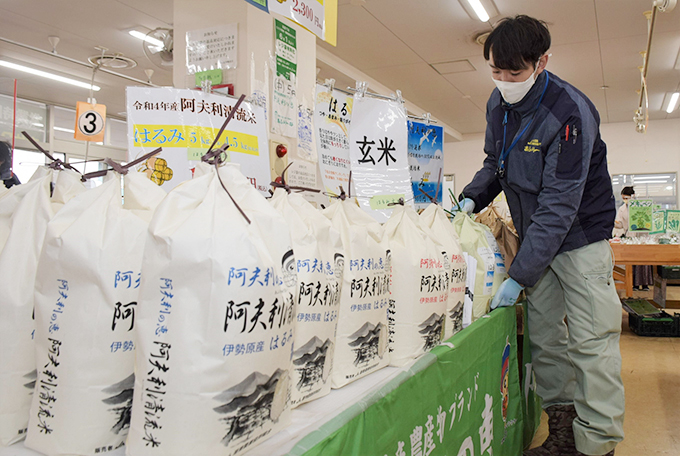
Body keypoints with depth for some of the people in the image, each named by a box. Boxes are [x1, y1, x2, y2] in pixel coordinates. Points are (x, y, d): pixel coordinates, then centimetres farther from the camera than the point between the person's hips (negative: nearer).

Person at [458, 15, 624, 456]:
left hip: (580, 234, -6)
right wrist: (472, 198, -6)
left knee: (591, 342, -5)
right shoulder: (498, 104, -1)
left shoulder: (570, 112, -24)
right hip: (535, 237, 6)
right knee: (544, 338, 9)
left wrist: (519, 276, -28)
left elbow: (559, 205, -26)